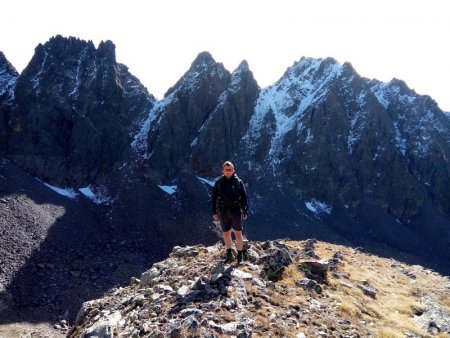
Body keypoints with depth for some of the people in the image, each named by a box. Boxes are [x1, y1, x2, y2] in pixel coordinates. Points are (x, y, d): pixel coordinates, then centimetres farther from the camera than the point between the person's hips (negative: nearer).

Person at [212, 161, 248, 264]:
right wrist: (214, 212, 3)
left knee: (238, 234, 0)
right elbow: (214, 198, 6)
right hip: (223, 212, 2)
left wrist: (245, 211, -2)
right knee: (226, 234, 11)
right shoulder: (219, 183, 3)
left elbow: (244, 198, 2)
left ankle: (240, 255, 13)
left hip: (236, 211, -2)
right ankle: (229, 254, 27)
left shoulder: (238, 182, -1)